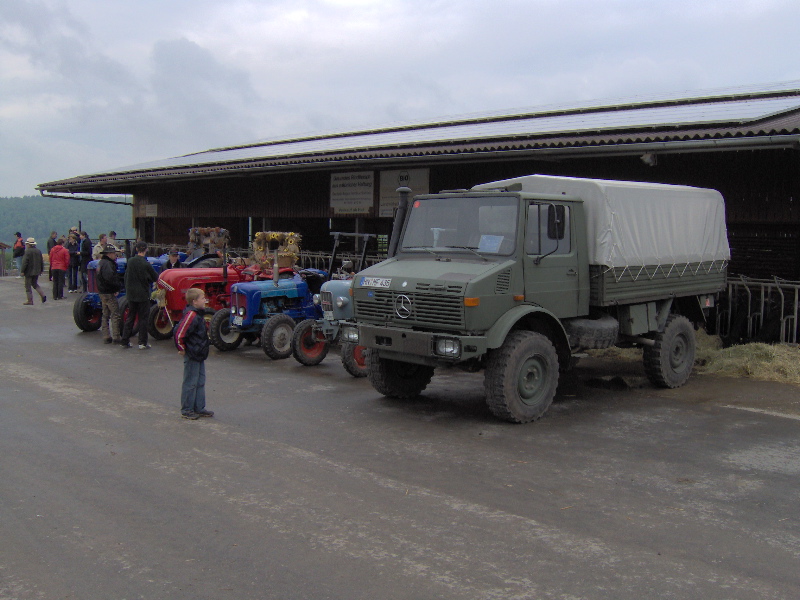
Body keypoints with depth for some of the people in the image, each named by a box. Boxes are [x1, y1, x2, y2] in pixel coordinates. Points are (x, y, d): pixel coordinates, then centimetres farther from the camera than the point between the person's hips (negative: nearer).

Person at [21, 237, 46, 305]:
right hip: (36, 272, 7)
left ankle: (30, 301, 3)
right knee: (35, 284, 21)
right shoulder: (39, 251, 5)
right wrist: (41, 270, 19)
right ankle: (43, 296, 3)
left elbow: (25, 262, -17)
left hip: (29, 272, -7)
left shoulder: (27, 251, -15)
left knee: (28, 286, 2)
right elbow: (41, 261, 11)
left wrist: (22, 271, -12)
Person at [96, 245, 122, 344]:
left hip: (102, 292, 10)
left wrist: (116, 287, 4)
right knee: (115, 314, -6)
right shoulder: (107, 264, -18)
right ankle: (116, 337, -5)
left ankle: (106, 337, 17)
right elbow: (110, 278, -29)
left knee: (105, 315, 13)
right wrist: (118, 286, -16)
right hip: (109, 293, -10)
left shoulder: (102, 262, 15)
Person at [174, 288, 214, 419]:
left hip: (199, 354, 10)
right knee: (190, 383, 0)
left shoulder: (198, 314, 10)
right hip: (192, 355, -10)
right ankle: (186, 410, 9)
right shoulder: (191, 315, -21)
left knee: (200, 382, 14)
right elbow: (179, 333, -24)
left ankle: (199, 408, 22)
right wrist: (182, 349, -13)